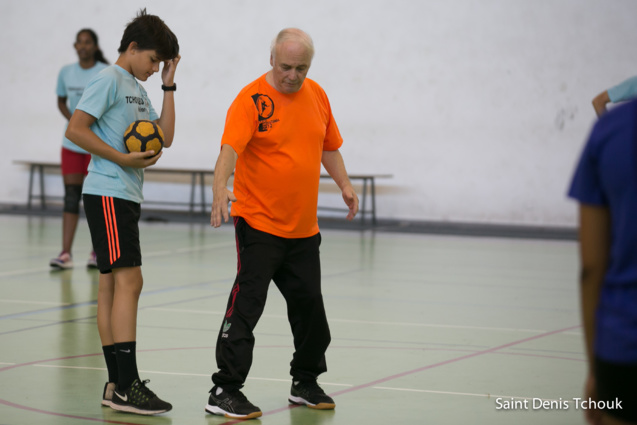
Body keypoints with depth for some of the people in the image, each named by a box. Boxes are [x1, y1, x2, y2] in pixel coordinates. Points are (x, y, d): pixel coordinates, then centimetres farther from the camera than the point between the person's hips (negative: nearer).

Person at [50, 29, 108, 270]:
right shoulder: (66, 73, 4)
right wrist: (72, 119, -2)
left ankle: (97, 251, 16)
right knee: (71, 195, -3)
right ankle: (65, 254, -7)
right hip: (72, 144, 3)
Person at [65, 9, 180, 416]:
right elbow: (76, 129, -15)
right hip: (108, 194, -10)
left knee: (112, 284, 8)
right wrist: (122, 159, -17)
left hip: (126, 197, 10)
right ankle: (127, 386, -17)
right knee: (128, 280, -15)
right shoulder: (110, 80, -8)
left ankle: (116, 385, 10)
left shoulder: (138, 89, 19)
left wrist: (169, 85, 12)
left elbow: (165, 137, 15)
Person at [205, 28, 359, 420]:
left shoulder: (317, 95, 8)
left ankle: (306, 383, 28)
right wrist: (220, 189, -42)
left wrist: (344, 183, 11)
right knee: (247, 304, -9)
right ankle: (225, 391, -5)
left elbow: (329, 145, 22)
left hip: (304, 227, 6)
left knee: (309, 305, 12)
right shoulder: (252, 100, -13)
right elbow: (230, 147, -27)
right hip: (259, 223, -6)